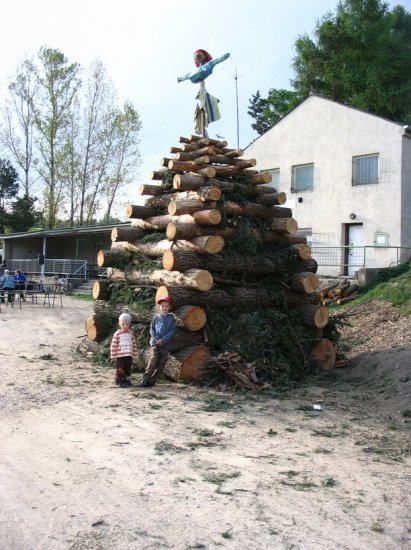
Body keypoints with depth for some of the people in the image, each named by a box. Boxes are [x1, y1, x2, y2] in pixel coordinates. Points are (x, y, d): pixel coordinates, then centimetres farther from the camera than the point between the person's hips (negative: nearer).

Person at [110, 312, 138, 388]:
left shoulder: (130, 334, 6)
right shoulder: (117, 334, -5)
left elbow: (134, 345, 9)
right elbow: (113, 345, -4)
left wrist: (135, 356, 9)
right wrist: (113, 356, -6)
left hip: (129, 356, 3)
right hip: (120, 356, -3)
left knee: (128, 369, 10)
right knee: (120, 370, 0)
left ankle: (127, 380, 21)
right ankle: (120, 381, 10)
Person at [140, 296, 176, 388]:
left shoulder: (171, 318, 0)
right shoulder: (156, 317, 5)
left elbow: (172, 332, -4)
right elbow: (151, 329, 5)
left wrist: (163, 340, -13)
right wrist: (156, 339, -11)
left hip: (165, 345, 0)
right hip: (155, 343, 0)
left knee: (161, 364, 2)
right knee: (153, 360, -15)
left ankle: (152, 380, 12)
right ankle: (145, 379, -9)